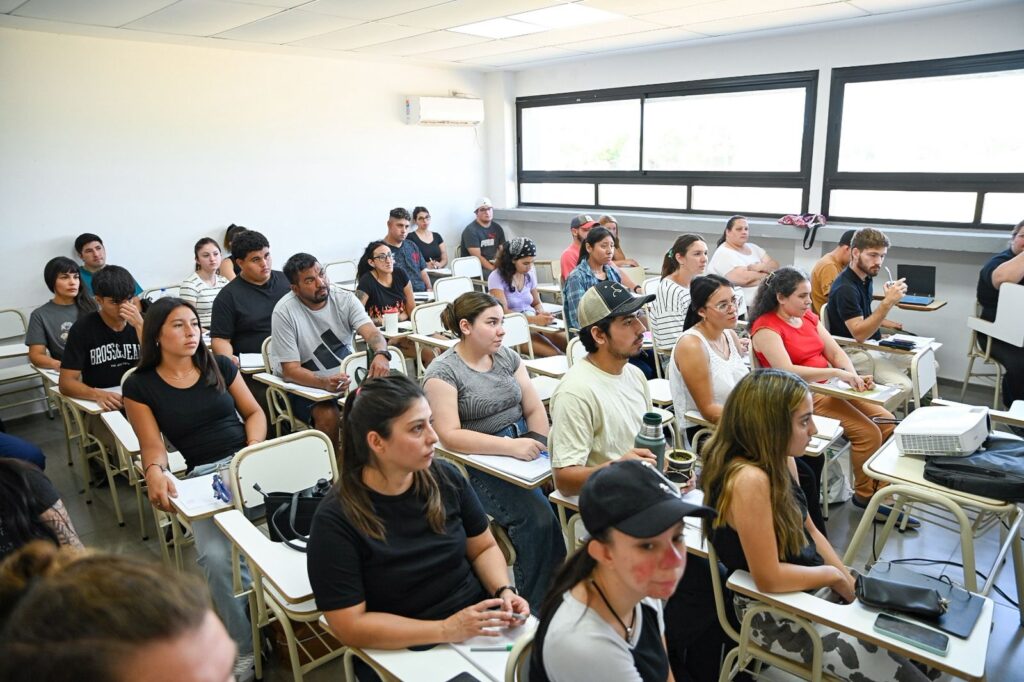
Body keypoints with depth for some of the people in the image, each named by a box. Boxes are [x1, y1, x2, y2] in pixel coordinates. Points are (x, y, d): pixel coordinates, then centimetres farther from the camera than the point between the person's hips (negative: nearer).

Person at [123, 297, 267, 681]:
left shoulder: (221, 366, 13)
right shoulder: (140, 386, 6)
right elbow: (153, 445, 3)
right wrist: (155, 472, -20)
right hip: (204, 476, -2)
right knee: (216, 557, -30)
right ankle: (244, 649, -13)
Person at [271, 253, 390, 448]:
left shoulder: (344, 298, -3)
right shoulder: (284, 312, -12)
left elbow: (372, 333, -16)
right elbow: (290, 370, -15)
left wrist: (381, 354, -41)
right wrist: (325, 383, -34)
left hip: (348, 376, 3)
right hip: (307, 384, -3)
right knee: (329, 416, -32)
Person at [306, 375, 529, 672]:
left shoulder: (446, 478, -2)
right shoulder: (336, 520, -15)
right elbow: (350, 626, -15)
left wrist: (504, 591, -10)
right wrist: (446, 629, -21)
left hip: (477, 625, 5)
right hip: (403, 652, -4)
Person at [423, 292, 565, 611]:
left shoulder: (508, 357, 12)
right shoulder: (442, 372, -6)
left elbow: (535, 408, 11)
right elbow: (449, 435, -15)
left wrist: (539, 443, -9)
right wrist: (510, 446, -24)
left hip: (522, 444, 6)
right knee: (537, 518, -28)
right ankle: (538, 607, -8)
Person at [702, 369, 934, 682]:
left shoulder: (779, 459, -4)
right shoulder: (749, 480, -33)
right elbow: (769, 578, -30)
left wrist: (850, 583, 0)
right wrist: (834, 575, -14)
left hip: (813, 586, 8)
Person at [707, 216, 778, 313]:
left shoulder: (753, 247, 19)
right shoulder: (723, 253, -8)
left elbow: (775, 266, 11)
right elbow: (744, 278, -19)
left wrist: (760, 267, -11)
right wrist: (767, 273, -2)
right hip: (742, 307, -8)